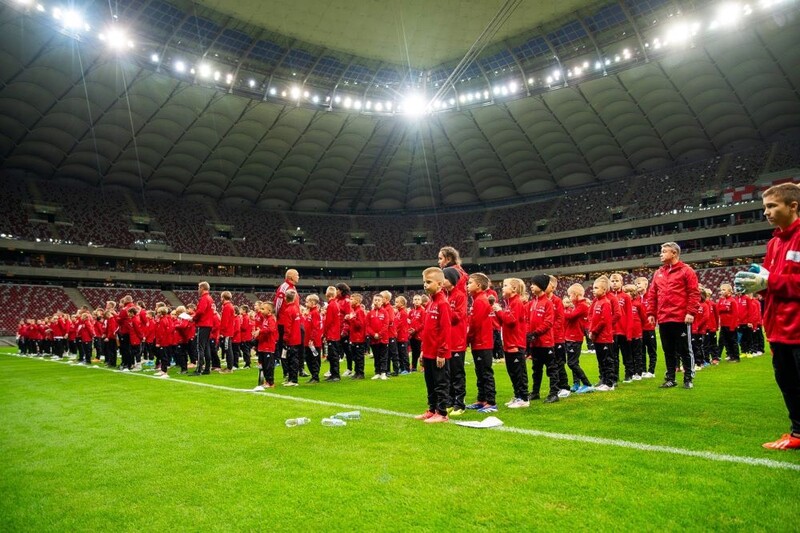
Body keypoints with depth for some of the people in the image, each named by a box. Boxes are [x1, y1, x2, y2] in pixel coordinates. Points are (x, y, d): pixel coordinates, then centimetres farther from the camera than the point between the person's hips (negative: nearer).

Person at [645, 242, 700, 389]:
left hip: (681, 319, -5)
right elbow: (652, 294, 13)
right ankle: (670, 379, 21)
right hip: (663, 319, 6)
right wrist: (651, 313, 6)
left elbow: (694, 293, -8)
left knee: (684, 350, 4)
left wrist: (691, 312, -15)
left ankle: (688, 379, 15)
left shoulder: (686, 270, -3)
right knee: (668, 351, 12)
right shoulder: (658, 273, 14)